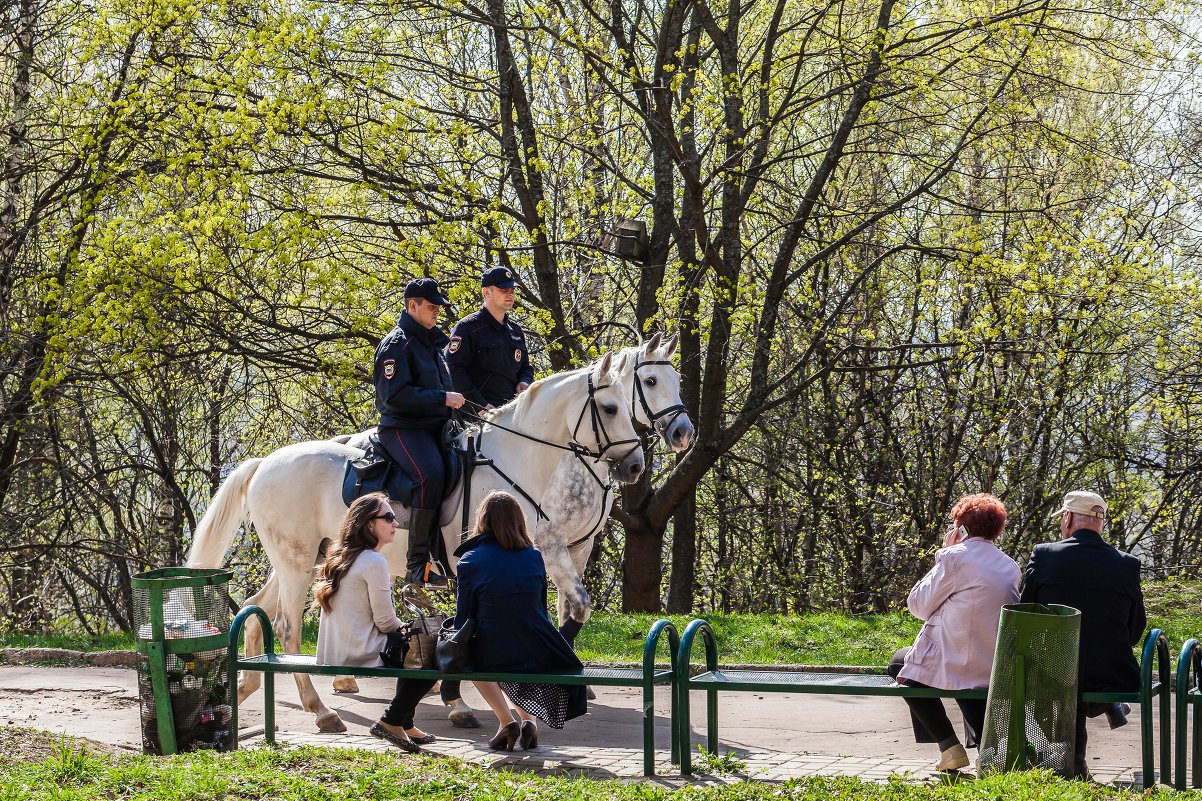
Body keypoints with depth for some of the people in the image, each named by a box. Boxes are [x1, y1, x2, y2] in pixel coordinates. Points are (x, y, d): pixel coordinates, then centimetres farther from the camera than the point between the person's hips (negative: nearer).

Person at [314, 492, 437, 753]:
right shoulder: (374, 562, -17)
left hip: (333, 652, 9)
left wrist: (404, 629, 16)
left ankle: (404, 723, 30)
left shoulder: (340, 557, 12)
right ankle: (392, 721, 10)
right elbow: (385, 621, -14)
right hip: (360, 653, -9)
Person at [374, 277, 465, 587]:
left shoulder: (431, 341, 21)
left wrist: (468, 407, 14)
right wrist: (442, 399, -20)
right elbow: (395, 396, -20)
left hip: (435, 426, 10)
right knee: (430, 474, -33)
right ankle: (417, 565, -32)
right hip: (403, 428, -10)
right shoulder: (397, 344, -8)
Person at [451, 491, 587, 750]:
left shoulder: (471, 561, -3)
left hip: (492, 657, -2)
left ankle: (505, 720, 14)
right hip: (538, 654, 2)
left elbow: (464, 617, 1)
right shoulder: (534, 556, 5)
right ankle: (528, 720, 18)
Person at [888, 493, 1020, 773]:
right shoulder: (1010, 566, 8)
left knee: (900, 662, 20)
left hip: (954, 663, -5)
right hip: (997, 668, 5)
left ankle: (950, 745, 9)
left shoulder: (956, 556, -12)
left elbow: (918, 605, -2)